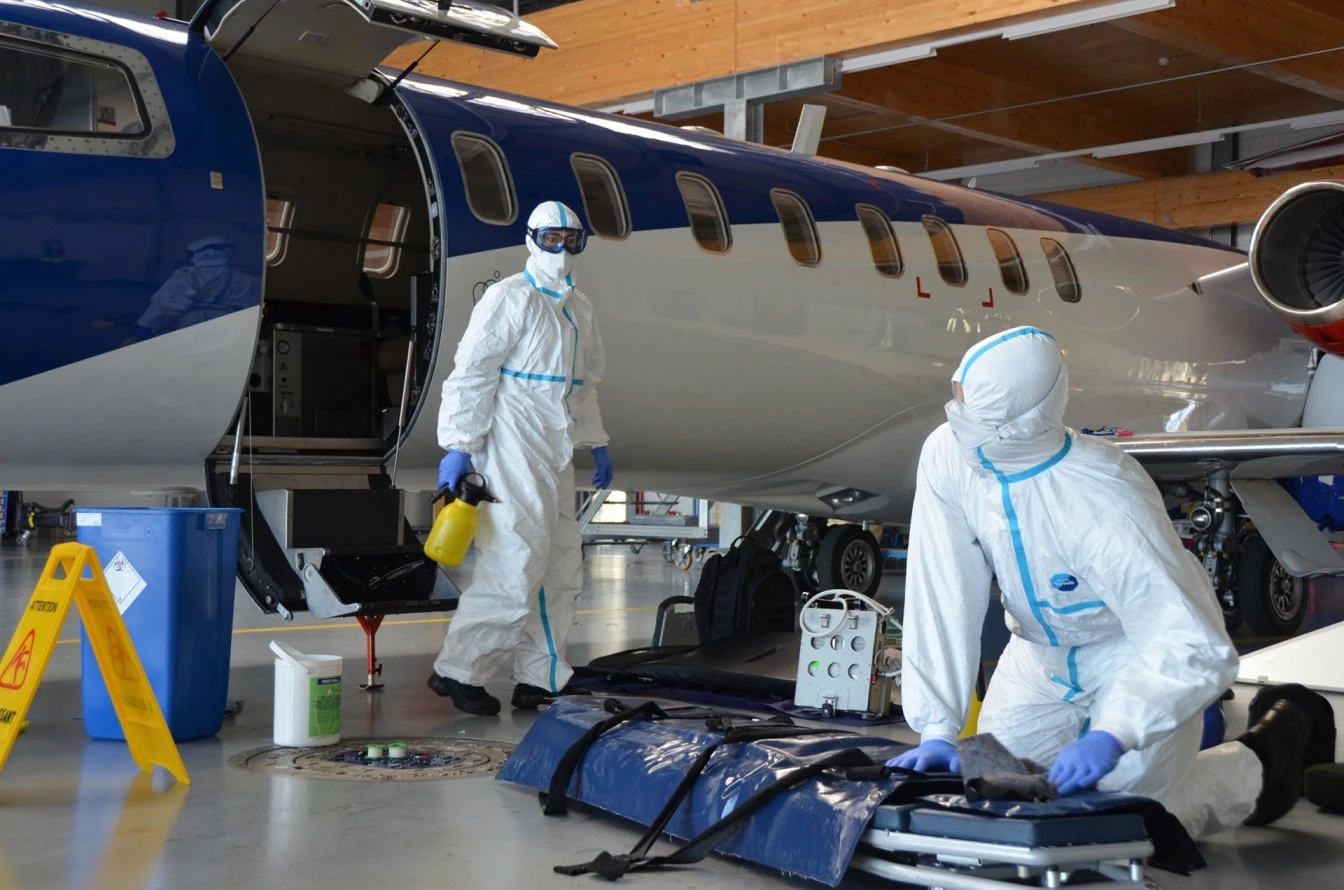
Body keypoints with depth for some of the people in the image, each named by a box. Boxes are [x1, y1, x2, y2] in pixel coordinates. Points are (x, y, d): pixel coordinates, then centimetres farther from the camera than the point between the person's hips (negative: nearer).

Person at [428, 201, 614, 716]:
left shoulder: (579, 309, 17)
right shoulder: (509, 298, -7)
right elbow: (471, 373, -12)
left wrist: (597, 444, 22)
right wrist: (458, 447, -17)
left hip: (555, 454, 9)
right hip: (512, 450, -9)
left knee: (562, 566, 10)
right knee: (517, 561, -13)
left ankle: (542, 678, 18)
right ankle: (458, 670, -4)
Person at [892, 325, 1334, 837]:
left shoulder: (1102, 506, -38)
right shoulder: (947, 457, -24)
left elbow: (1197, 649, -41)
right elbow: (942, 604, -22)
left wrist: (1113, 736, -54)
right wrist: (937, 731, -26)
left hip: (1141, 653, -5)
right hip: (1043, 656, 5)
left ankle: (1281, 737, 17)